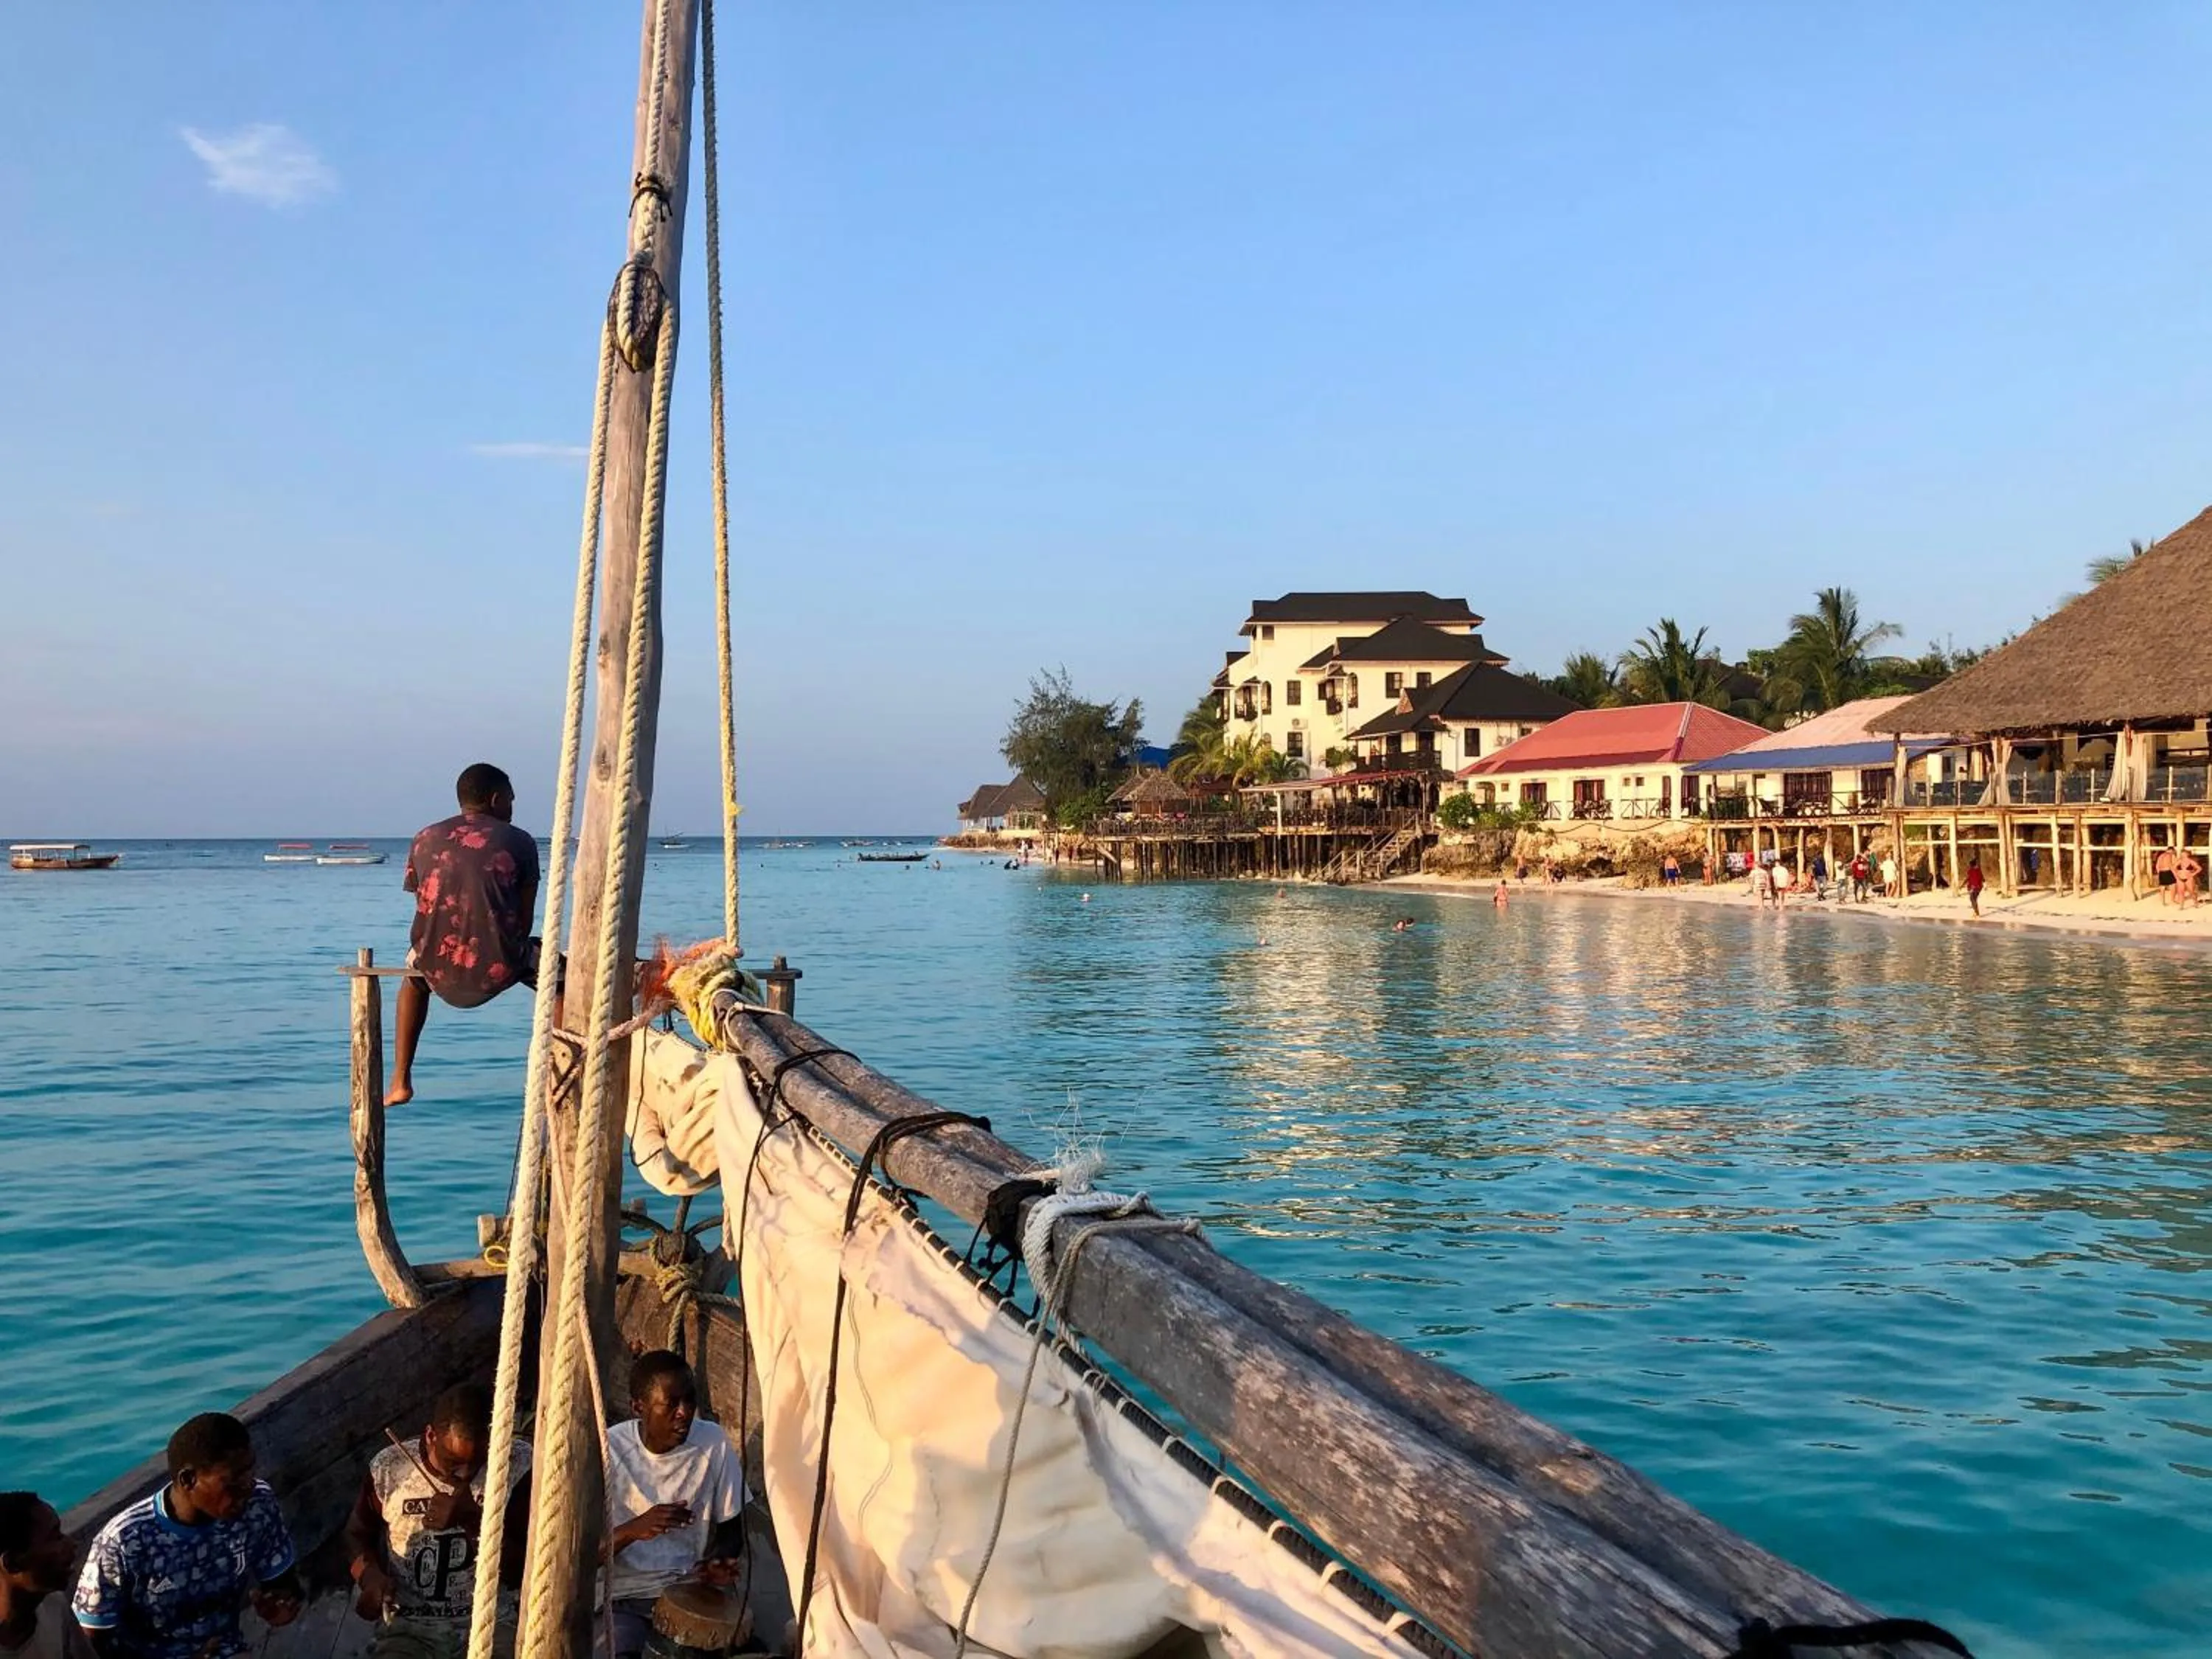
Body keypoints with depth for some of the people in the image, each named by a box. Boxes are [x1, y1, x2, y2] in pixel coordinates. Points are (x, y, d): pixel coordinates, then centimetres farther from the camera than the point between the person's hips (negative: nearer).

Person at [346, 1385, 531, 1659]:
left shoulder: (517, 1466, -10)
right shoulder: (389, 1470, -7)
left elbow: (521, 1570, -9)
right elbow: (357, 1535, 12)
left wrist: (473, 1519, -24)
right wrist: (370, 1575, -10)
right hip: (408, 1629, 1)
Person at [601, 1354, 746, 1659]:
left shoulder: (714, 1442, -6)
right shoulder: (608, 1451, -12)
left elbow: (732, 1525, 6)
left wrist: (723, 1560, -16)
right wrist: (634, 1530, -29)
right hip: (624, 1596, -2)